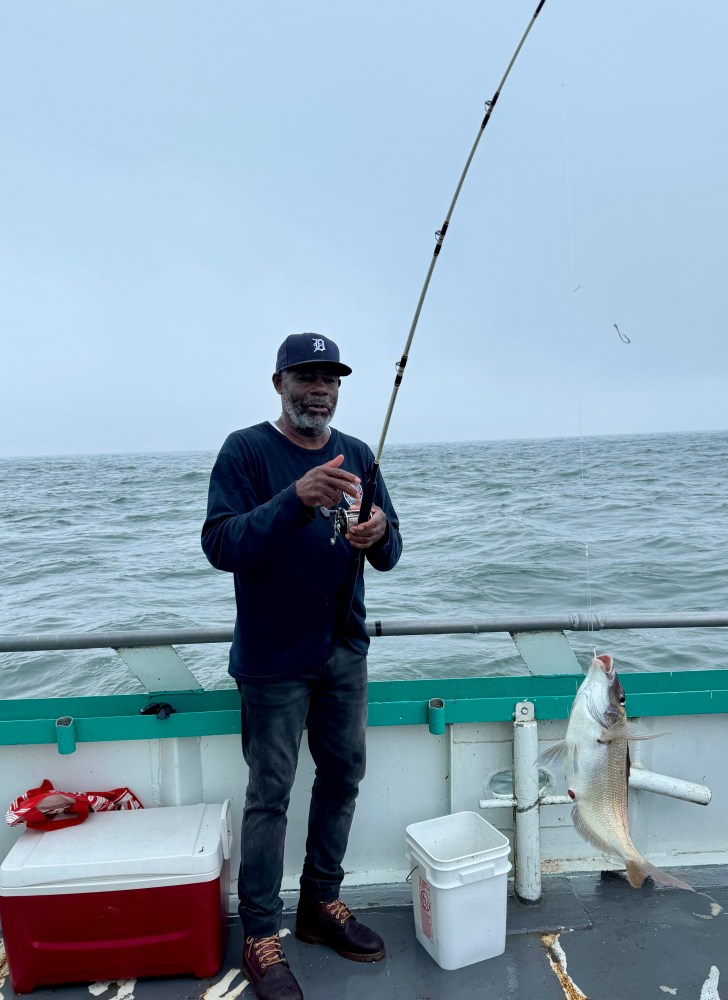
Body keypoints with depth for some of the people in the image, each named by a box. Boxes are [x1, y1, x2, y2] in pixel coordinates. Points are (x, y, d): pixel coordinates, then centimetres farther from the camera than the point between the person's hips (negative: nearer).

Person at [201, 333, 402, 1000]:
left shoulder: (356, 455, 6)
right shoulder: (246, 451, -9)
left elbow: (388, 557, 4)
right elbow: (219, 545, -20)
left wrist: (379, 534, -20)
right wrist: (295, 500, -34)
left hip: (344, 648, 6)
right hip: (275, 656, -5)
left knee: (343, 776, 14)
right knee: (270, 794, 2)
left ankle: (322, 903, 33)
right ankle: (261, 935, 20)